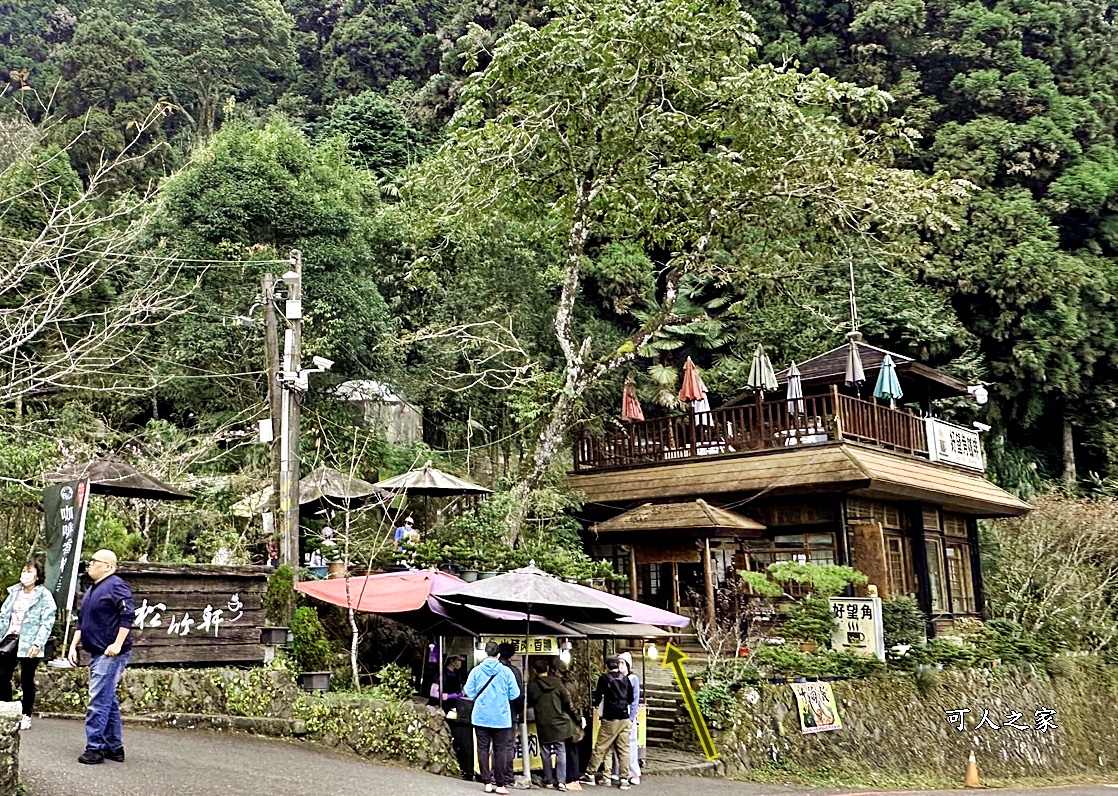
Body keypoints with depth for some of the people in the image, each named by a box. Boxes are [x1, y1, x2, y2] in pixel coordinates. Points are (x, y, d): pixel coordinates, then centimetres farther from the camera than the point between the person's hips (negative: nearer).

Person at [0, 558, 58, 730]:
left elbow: (47, 623, -10)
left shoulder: (44, 596, -6)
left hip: (29, 644, -5)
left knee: (27, 680, 3)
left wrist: (37, 644, -17)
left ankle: (26, 716, 13)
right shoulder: (14, 592, 11)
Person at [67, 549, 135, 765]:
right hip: (98, 655, 10)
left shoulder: (115, 586, -11)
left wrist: (118, 644, -24)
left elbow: (128, 614, -21)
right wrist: (73, 646, 16)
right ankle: (114, 747, 20)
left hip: (111, 654, -10)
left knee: (99, 701, -10)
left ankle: (95, 747, -5)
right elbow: (81, 621, 25)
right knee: (108, 701, 13)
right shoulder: (91, 590, 19)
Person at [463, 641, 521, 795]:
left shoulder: (476, 670, -3)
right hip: (501, 718, -1)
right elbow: (514, 694, -3)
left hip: (481, 717, 1)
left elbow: (469, 692, 0)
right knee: (501, 750, 4)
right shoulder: (506, 671, -6)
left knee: (483, 749, 8)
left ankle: (488, 782, 8)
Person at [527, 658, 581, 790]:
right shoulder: (556, 682, -4)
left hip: (542, 725, 0)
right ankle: (561, 781, -5)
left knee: (546, 753, 11)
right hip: (559, 723, 0)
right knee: (561, 752, 3)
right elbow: (568, 702, -3)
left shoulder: (531, 686, -4)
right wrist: (578, 718, 5)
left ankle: (548, 780, 15)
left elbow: (529, 704, 7)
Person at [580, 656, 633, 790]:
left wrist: (593, 700, 19)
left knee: (600, 747, 5)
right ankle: (625, 780, 3)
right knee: (624, 749, 5)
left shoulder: (604, 679, -6)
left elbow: (597, 699, -3)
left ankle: (590, 775, 12)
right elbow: (630, 699, 14)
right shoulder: (625, 679, 5)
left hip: (610, 719, -3)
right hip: (624, 718, 3)